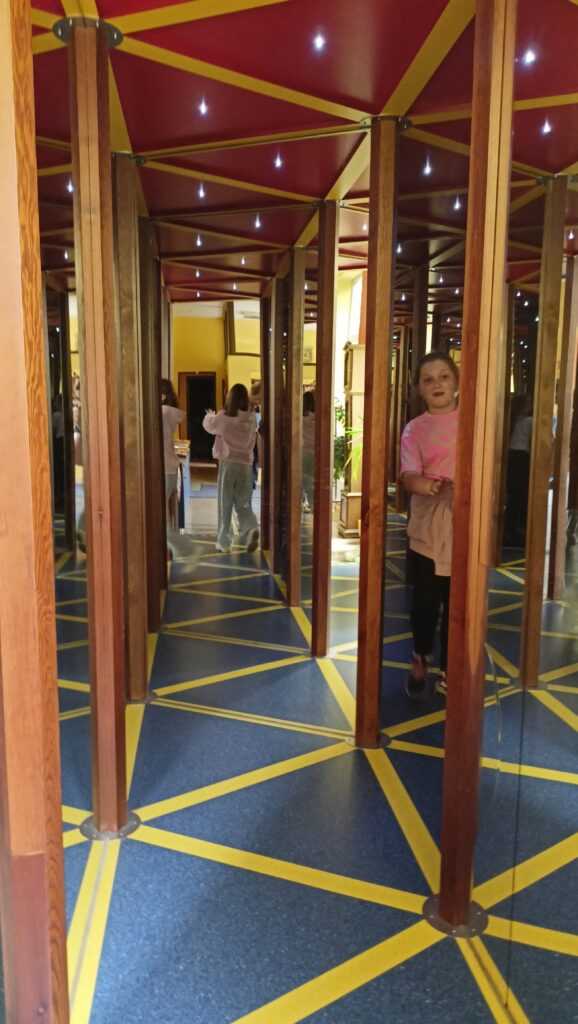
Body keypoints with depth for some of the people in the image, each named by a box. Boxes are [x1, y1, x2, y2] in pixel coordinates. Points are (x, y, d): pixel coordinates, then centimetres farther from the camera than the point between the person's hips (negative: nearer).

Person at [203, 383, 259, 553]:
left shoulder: (223, 417, -7)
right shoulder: (251, 418, 2)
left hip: (228, 464, -3)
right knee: (243, 504, 11)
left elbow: (209, 425, 13)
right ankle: (251, 528, -15)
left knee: (224, 505, 7)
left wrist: (210, 415, 37)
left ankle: (224, 542, 12)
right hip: (246, 465, 3)